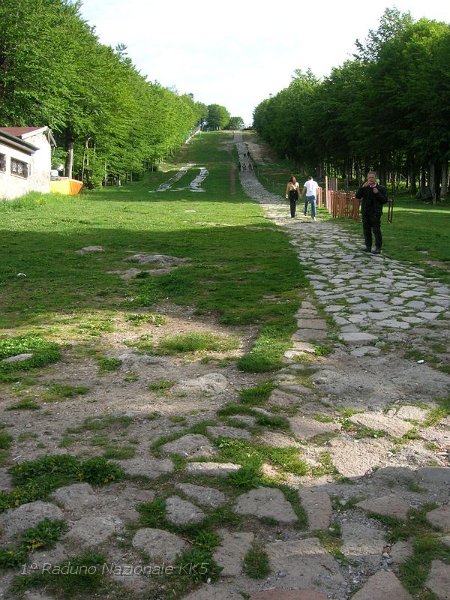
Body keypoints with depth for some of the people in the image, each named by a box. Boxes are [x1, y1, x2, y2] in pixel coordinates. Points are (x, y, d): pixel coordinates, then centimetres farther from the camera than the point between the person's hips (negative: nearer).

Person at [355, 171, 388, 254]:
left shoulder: (381, 188, 1)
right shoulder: (365, 188, 9)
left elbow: (385, 200, -5)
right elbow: (357, 196, -4)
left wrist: (377, 193, -17)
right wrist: (363, 187, -15)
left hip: (375, 213, -4)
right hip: (365, 213, 4)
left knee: (376, 231, -6)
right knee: (366, 230, 9)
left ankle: (378, 248, -4)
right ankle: (368, 247, 17)